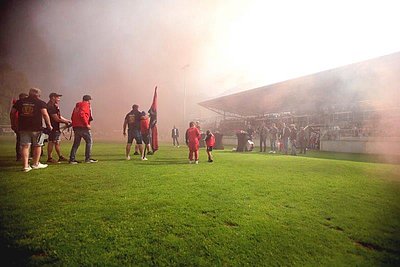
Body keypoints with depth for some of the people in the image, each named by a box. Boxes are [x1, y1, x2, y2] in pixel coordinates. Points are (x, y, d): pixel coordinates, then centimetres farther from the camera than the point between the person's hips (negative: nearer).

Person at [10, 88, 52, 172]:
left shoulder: (20, 102, 10)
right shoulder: (41, 103, -3)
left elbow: (12, 112, 11)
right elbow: (45, 114, -16)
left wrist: (13, 124, 20)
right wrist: (49, 125, -10)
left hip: (23, 127, 4)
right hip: (36, 128, -3)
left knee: (25, 146, 6)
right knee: (37, 146, 11)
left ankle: (25, 166, 4)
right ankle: (35, 164, 19)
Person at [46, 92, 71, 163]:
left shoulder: (54, 106, 17)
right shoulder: (50, 106, -16)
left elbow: (59, 117, 19)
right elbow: (57, 119, -19)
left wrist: (67, 121, 9)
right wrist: (66, 121, -11)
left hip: (56, 127, 10)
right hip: (52, 127, -10)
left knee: (57, 142, 14)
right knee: (51, 142, -4)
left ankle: (60, 157, 21)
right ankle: (49, 158, 4)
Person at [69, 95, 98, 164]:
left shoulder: (77, 106, 22)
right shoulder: (86, 104, -3)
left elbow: (72, 117, 19)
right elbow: (82, 114, -19)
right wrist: (87, 124, -18)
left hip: (75, 127, 8)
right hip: (83, 127, -8)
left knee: (76, 143, 12)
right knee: (89, 141, 1)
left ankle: (72, 159, 10)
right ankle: (88, 158, -1)